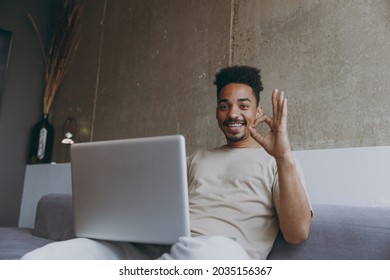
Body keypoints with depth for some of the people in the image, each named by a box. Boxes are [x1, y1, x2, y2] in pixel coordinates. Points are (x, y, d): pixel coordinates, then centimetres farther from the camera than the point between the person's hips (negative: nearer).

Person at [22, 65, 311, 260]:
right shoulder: (199, 157, 28)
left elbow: (297, 233, -2)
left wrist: (284, 157, -14)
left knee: (212, 250, -43)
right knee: (42, 259, -19)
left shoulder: (274, 161, 13)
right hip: (155, 246, 4)